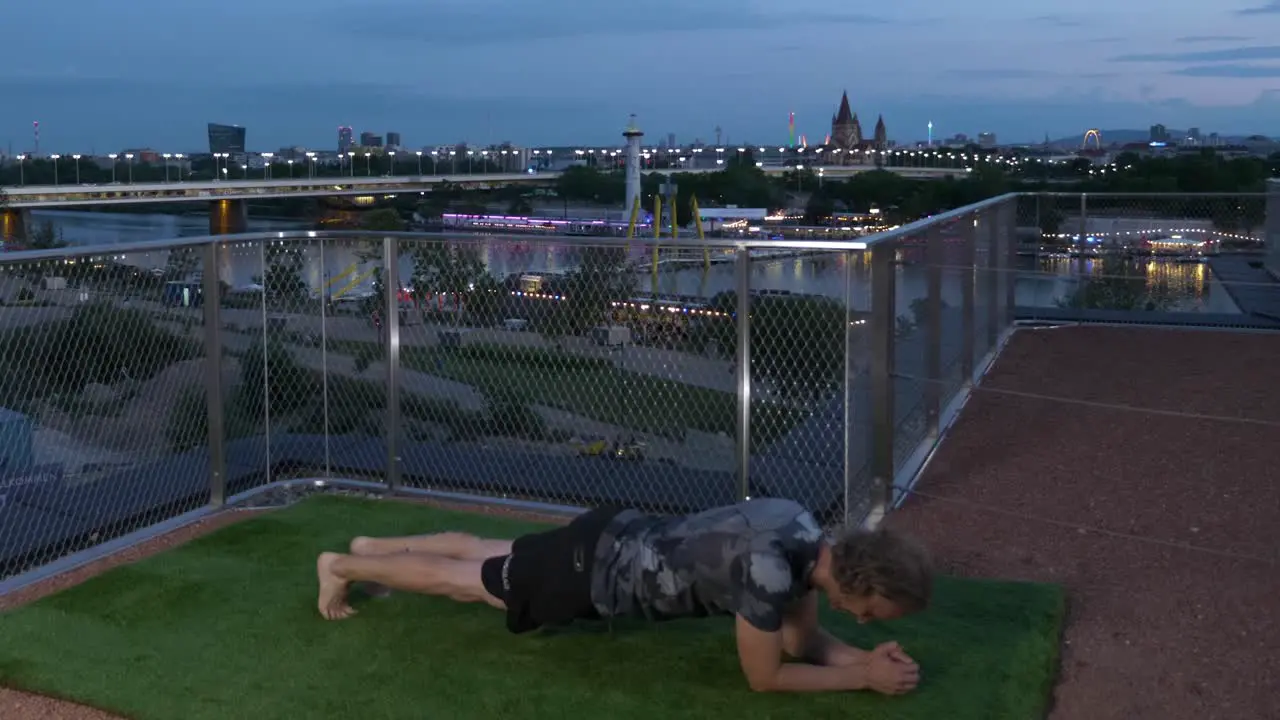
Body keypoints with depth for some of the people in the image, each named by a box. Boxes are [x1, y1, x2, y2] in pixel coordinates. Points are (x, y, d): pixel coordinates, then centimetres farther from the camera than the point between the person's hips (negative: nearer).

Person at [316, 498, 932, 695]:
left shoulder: (806, 532, -8)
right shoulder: (769, 569, -36)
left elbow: (801, 639, 6)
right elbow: (764, 677, -22)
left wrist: (862, 654, -10)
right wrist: (864, 678, -19)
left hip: (616, 537, 7)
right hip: (589, 572, -7)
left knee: (485, 555, 28)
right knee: (463, 584, 16)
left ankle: (373, 546, 49)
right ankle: (343, 567, 37)